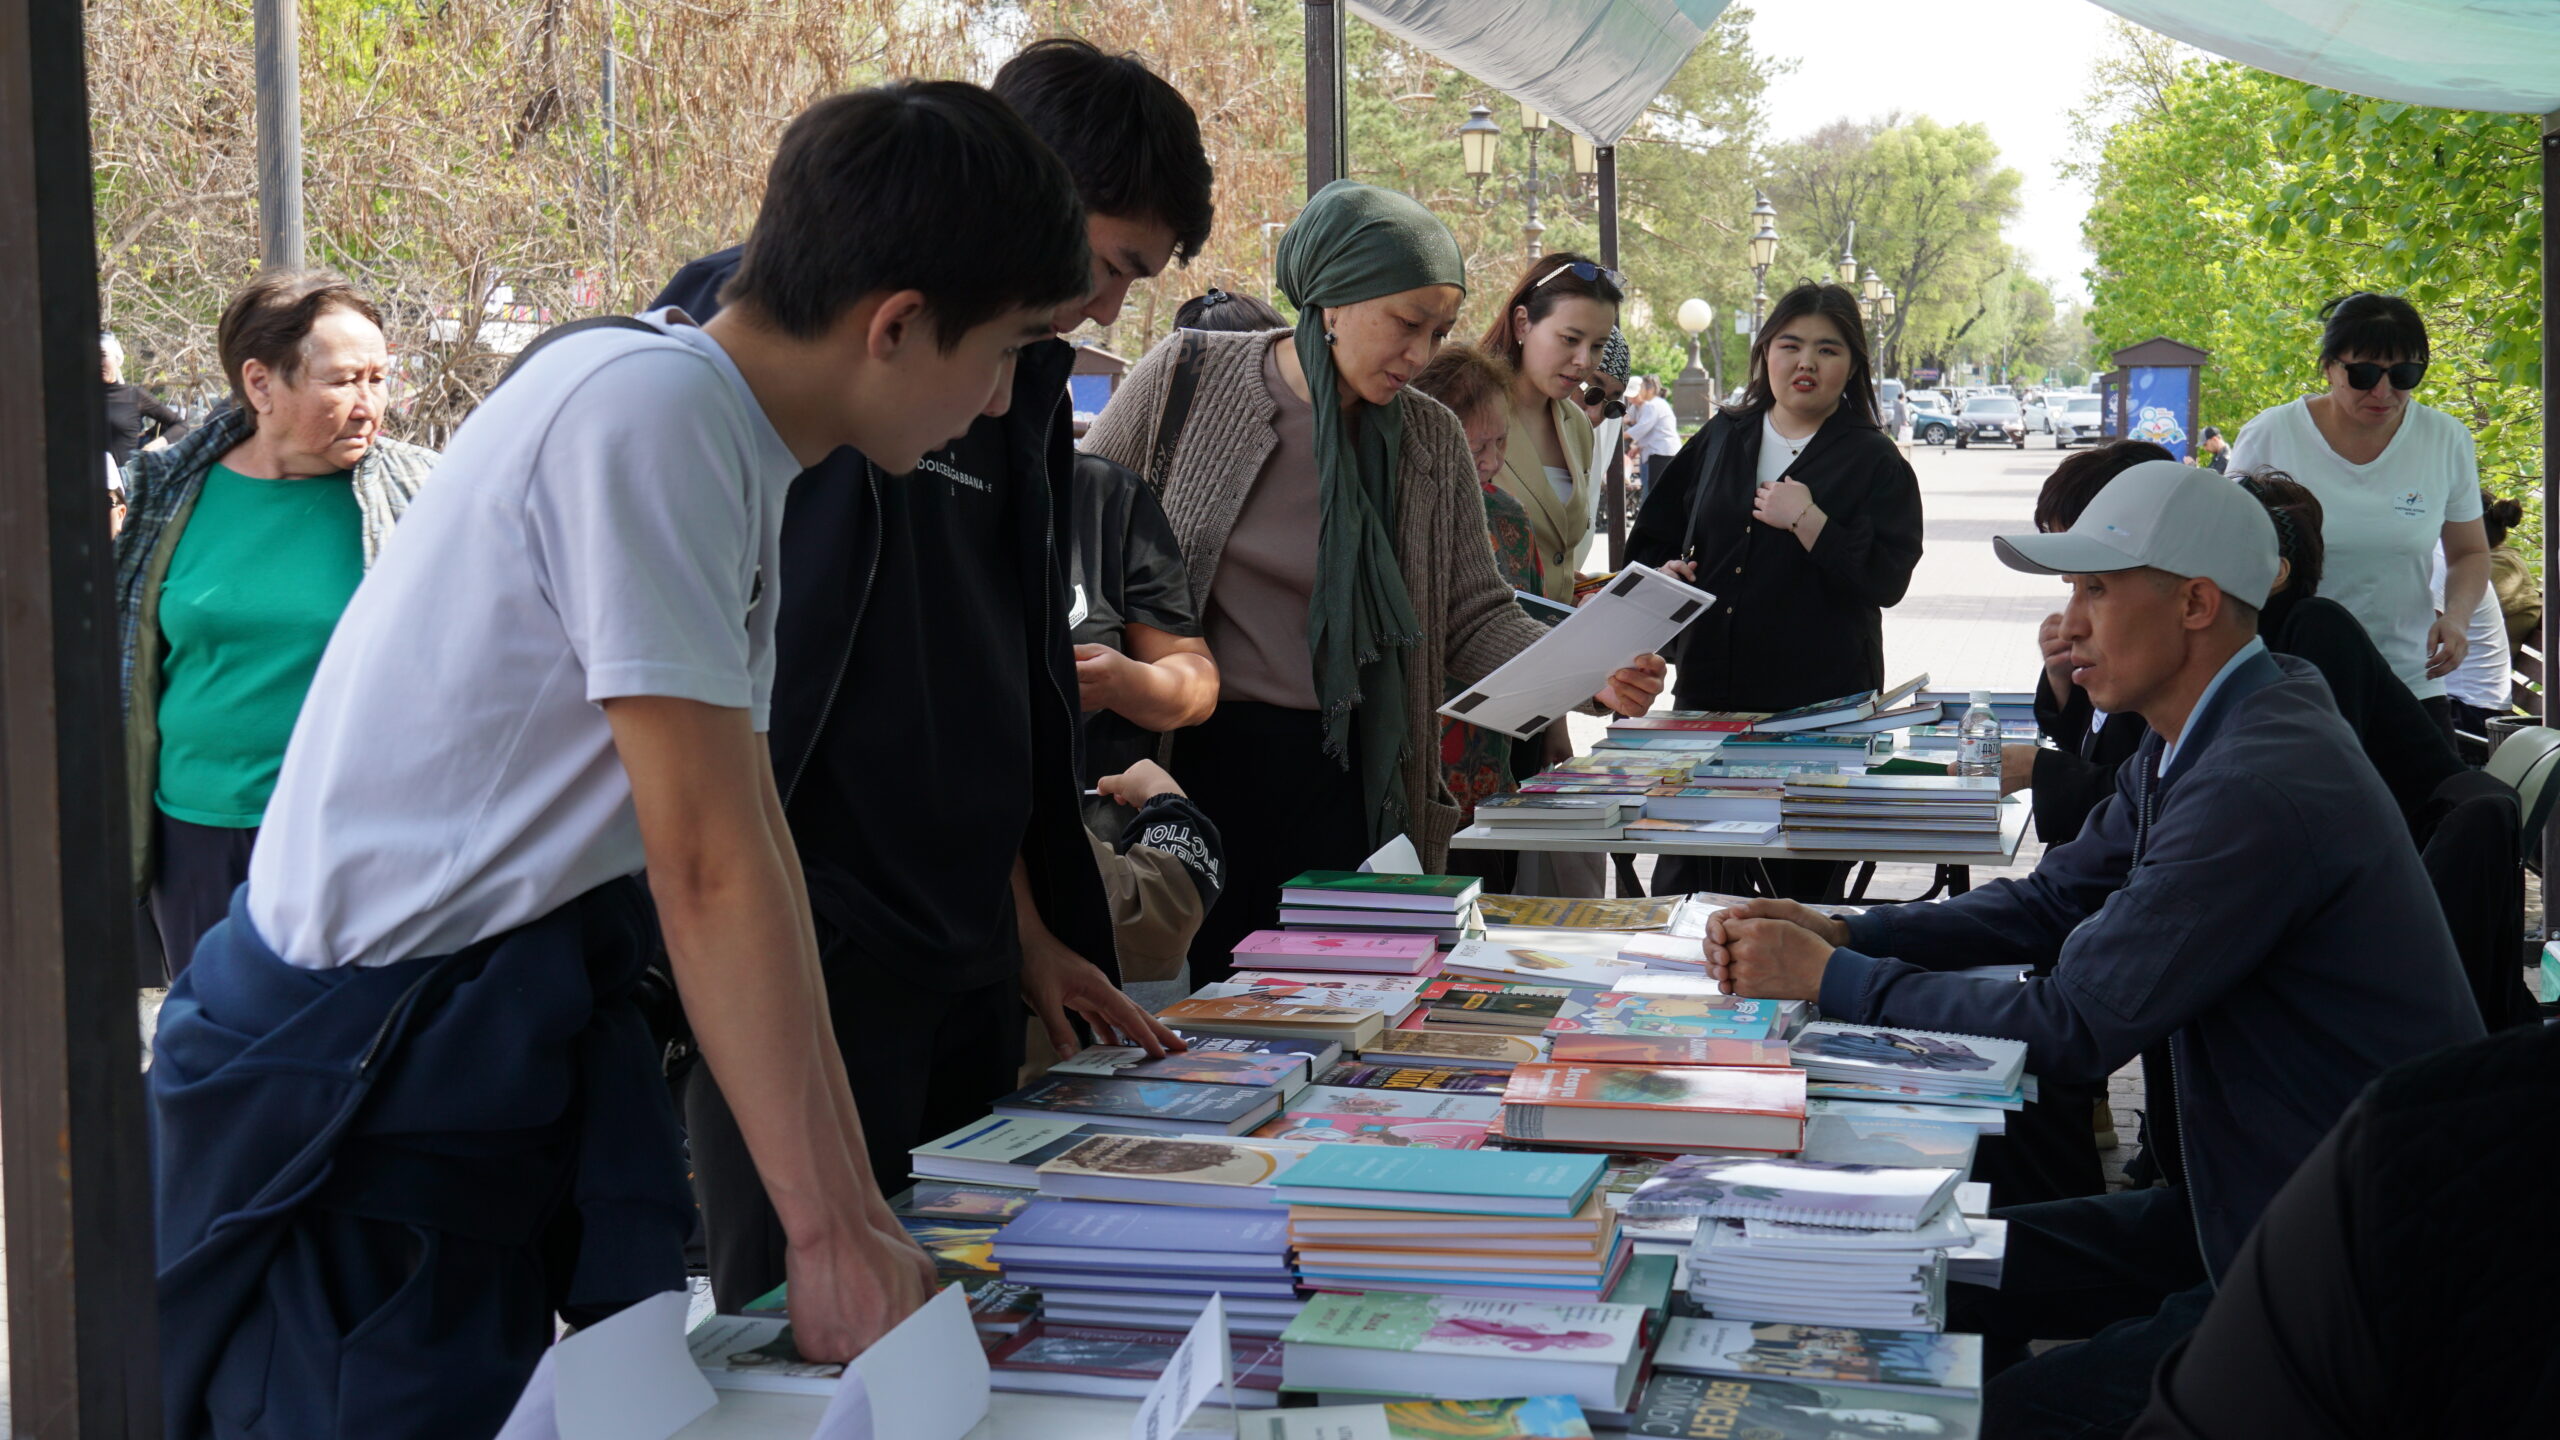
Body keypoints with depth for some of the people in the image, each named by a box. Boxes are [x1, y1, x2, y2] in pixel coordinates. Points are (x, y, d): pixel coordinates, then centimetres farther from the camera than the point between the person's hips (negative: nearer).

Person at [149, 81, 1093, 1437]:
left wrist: (858, 1207, 10)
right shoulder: (649, 413, -21)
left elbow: (748, 826, 10)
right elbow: (708, 866, -23)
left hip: (512, 1040, 9)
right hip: (363, 1076, -9)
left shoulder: (724, 433, 8)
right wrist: (835, 1237, -19)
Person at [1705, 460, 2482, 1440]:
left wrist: (1828, 979, -15)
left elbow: (2074, 1028, -24)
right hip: (2250, 1207, 10)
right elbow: (2054, 901, 13)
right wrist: (1835, 931, -1)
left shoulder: (2259, 787, -26)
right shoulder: (2196, 741, 7)